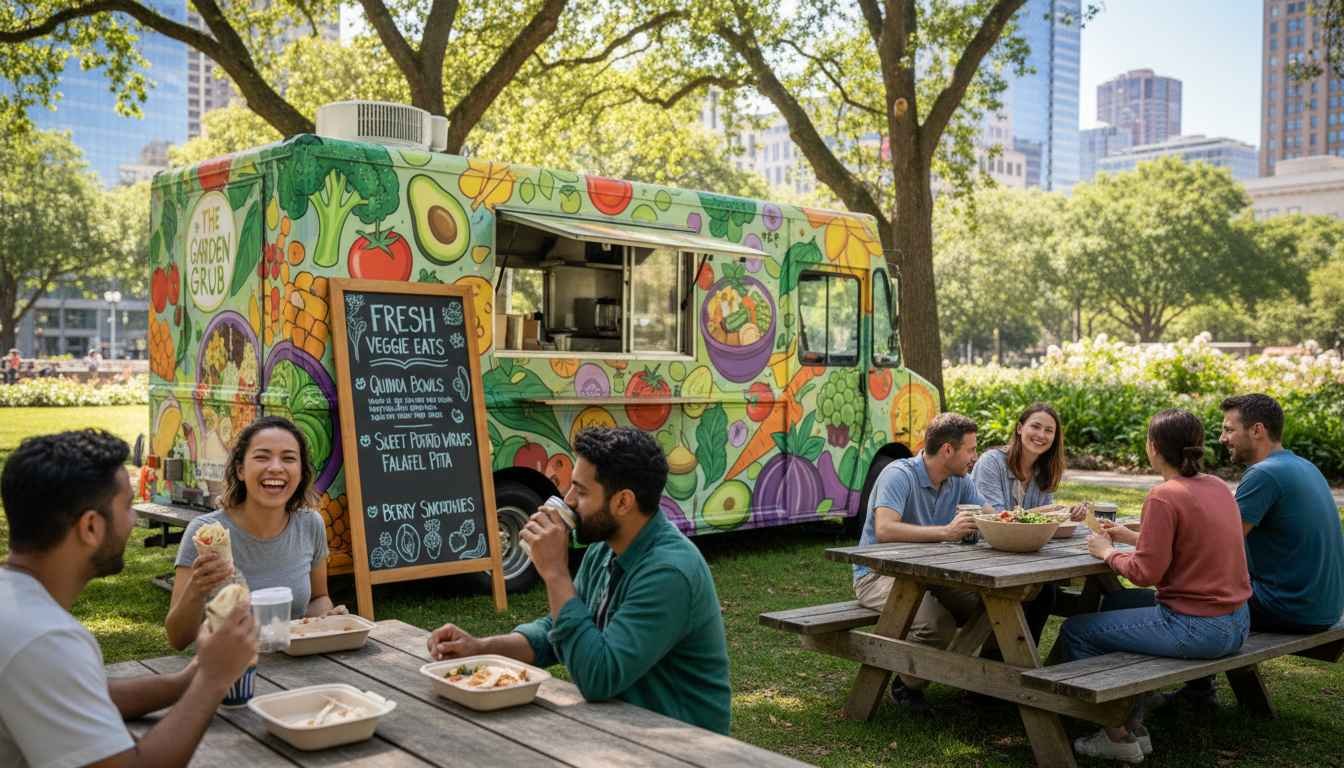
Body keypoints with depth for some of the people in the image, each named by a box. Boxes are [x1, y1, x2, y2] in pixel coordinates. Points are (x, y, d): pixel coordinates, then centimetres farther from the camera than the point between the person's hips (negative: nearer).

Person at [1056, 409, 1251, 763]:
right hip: (1236, 624, 9)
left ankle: (1118, 735, 13)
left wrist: (1107, 552, -2)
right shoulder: (1218, 486, 7)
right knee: (1124, 610, 31)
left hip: (1195, 627, -9)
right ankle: (1134, 726, 32)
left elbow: (1146, 573, -19)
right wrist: (1131, 537, 15)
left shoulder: (1164, 497, -19)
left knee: (1075, 631, 3)